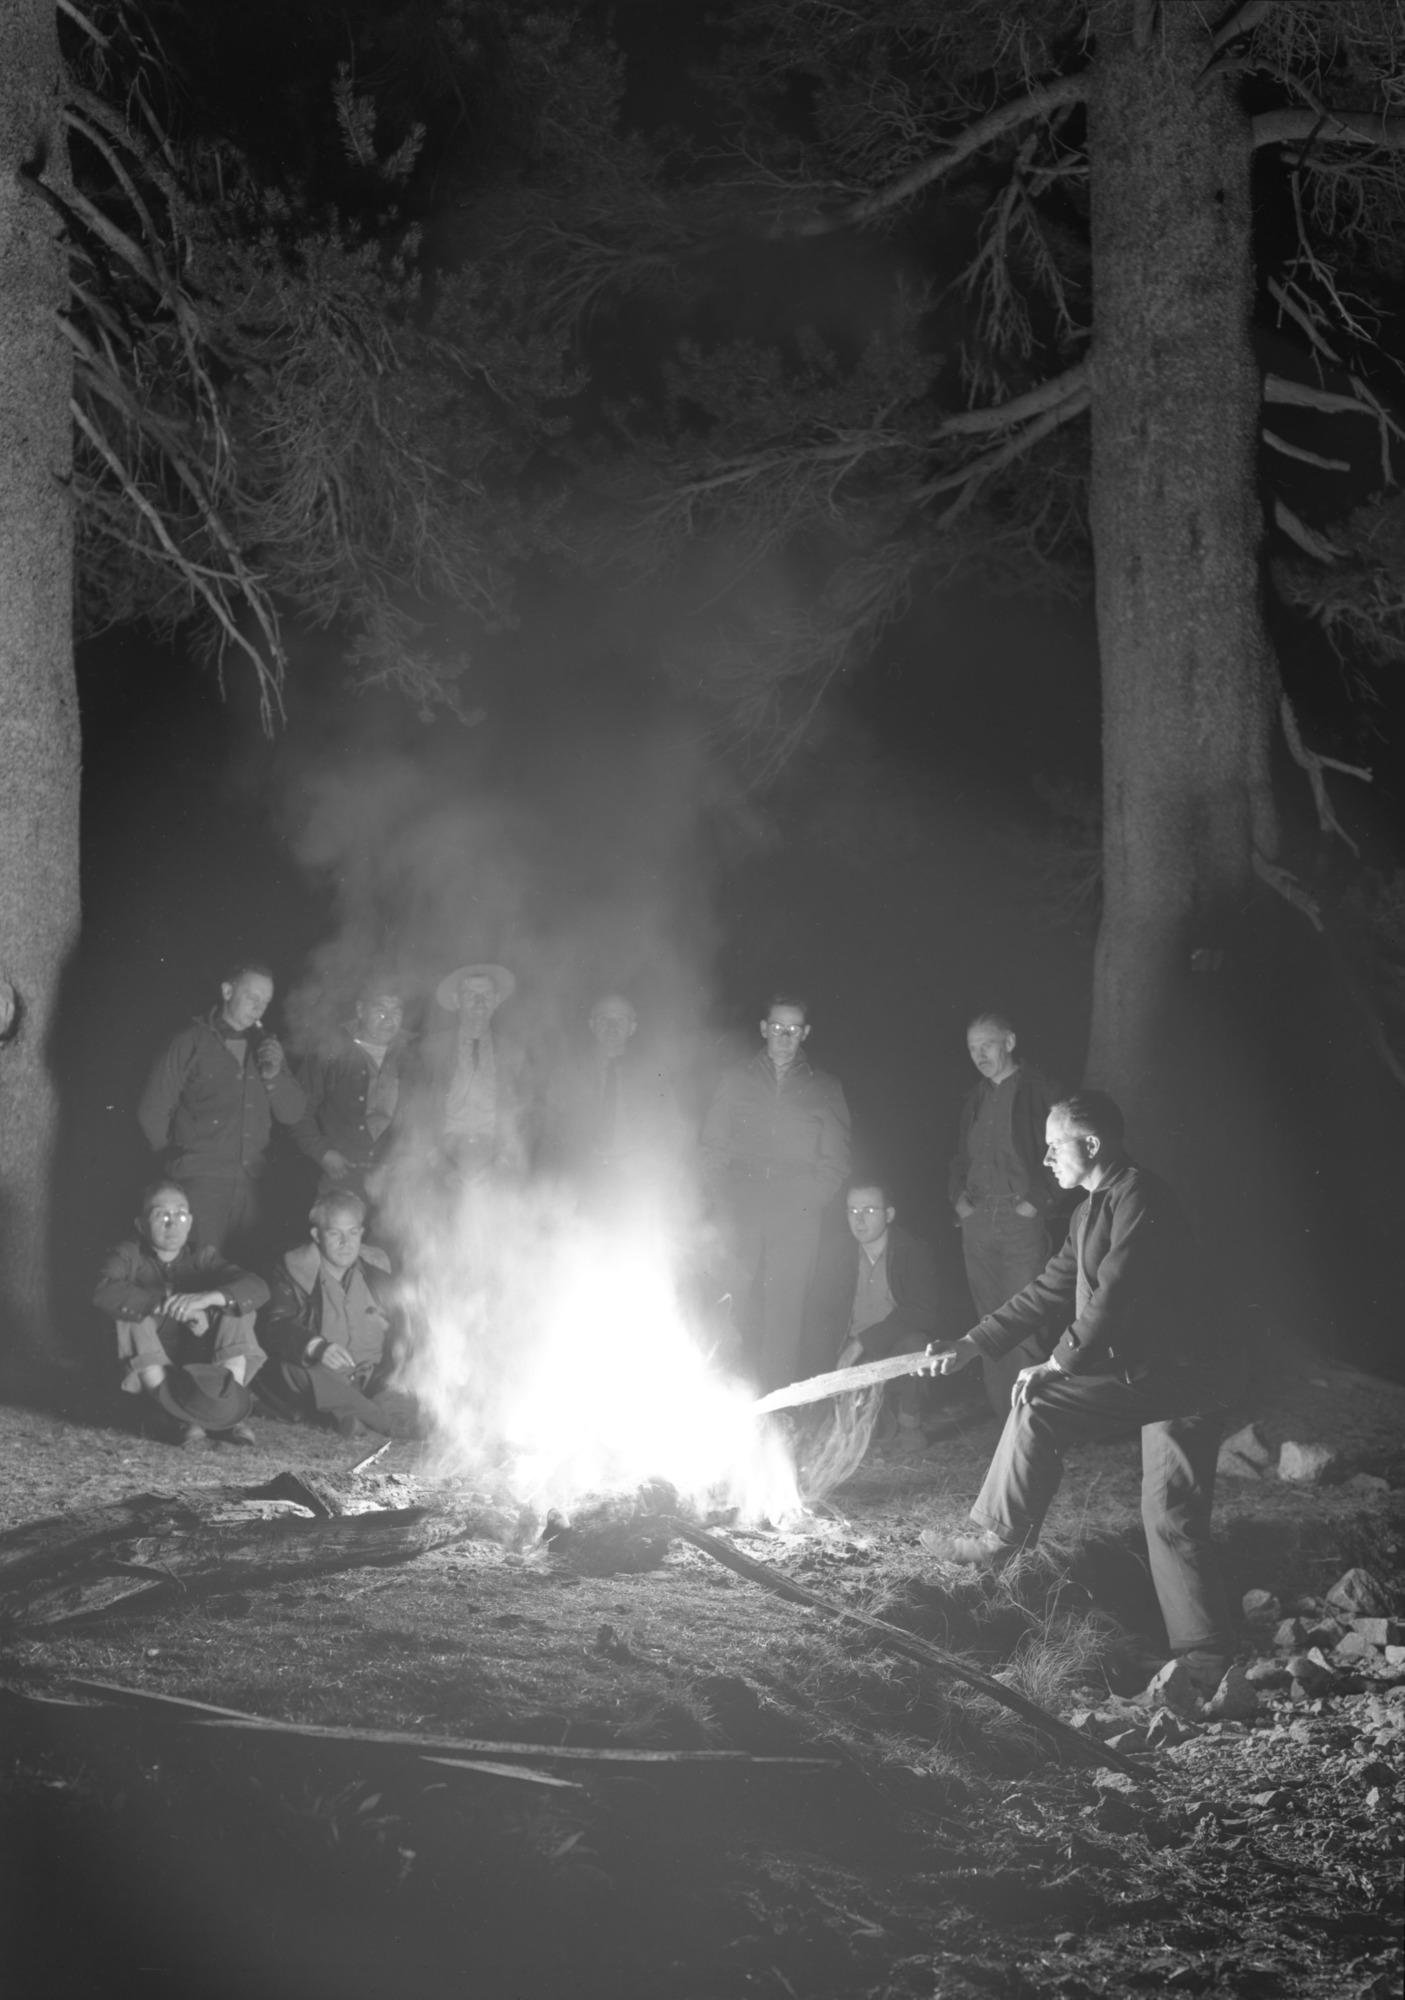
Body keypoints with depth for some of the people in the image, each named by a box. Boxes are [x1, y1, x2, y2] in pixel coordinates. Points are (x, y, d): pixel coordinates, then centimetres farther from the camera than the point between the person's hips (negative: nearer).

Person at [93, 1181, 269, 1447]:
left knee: (237, 1304, -13)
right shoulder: (128, 1256, -1)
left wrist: (208, 1298, -32)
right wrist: (168, 1306, -32)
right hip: (147, 1377, -2)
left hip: (202, 1371, 2)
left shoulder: (202, 1257, 4)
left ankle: (230, 1395, -27)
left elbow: (258, 1288, -13)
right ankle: (177, 1416, -35)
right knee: (131, 1312, -25)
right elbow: (104, 1294, -24)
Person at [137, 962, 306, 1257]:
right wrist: (177, 1161, 5)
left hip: (250, 1184, 4)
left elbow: (292, 1114, 12)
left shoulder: (265, 1047, 15)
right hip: (201, 1180, -4)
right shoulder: (192, 1042, 2)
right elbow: (152, 1111, 2)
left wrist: (274, 1075, -4)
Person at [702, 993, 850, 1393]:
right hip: (742, 1214, 1)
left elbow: (835, 1162, 9)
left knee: (785, 1308, -9)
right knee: (744, 1304, -4)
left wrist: (807, 1203, -4)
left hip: (797, 1215, -1)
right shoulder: (734, 1080, 13)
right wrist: (730, 1203, -1)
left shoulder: (824, 1088, 12)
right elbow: (713, 1149, 10)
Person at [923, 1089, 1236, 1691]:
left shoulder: (1140, 1198, -15)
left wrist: (1056, 1364, -12)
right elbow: (1050, 1291, 20)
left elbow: (1113, 1297, -21)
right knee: (1171, 1517, 5)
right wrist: (968, 1346, 15)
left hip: (1178, 1375, -9)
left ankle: (998, 1538, 0)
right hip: (1142, 1374, 9)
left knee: (1040, 1407, -13)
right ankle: (1206, 1659, 6)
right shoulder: (1090, 1211, 16)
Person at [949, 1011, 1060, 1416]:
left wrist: (1037, 1200, -11)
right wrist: (959, 1197, 10)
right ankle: (999, 1411, 12)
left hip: (1022, 1218, -6)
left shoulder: (1037, 1089, -5)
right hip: (977, 1219, 6)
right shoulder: (975, 1097, 16)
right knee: (988, 1318, 6)